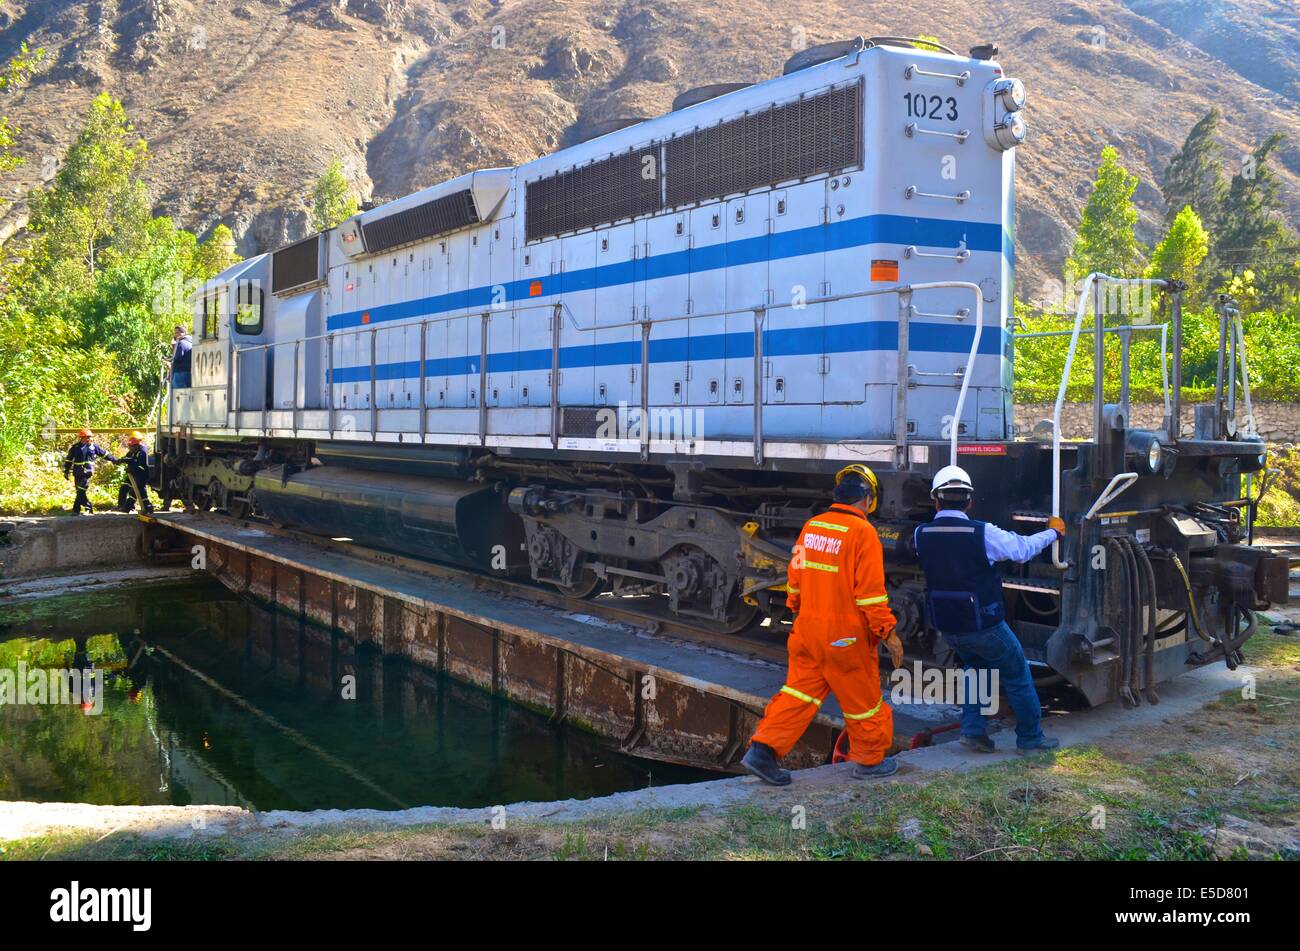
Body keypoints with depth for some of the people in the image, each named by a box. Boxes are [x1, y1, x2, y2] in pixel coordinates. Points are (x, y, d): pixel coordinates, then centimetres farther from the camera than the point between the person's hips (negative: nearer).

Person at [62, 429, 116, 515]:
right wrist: (66, 471, 7)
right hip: (77, 473, 2)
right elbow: (68, 460, 9)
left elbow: (104, 454, 16)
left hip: (87, 472, -2)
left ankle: (76, 510, -3)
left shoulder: (94, 446, 4)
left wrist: (114, 460, 17)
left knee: (81, 492, -12)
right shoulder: (75, 447, 2)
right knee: (79, 492, 3)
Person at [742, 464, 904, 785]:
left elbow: (795, 577, 13)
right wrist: (888, 633, -9)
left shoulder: (811, 526, 5)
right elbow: (870, 592, -16)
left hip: (808, 628, 6)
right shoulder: (862, 532, -14)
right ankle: (869, 760, 27)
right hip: (846, 637, -6)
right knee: (863, 698, 12)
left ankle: (764, 749, 4)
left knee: (799, 691, 12)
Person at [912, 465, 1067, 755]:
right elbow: (1022, 549, -5)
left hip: (946, 625, 5)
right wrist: (1053, 532, 13)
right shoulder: (983, 533, -19)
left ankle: (974, 730, 18)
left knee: (976, 668, 28)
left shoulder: (921, 535, -7)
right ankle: (1030, 739, 26)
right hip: (983, 624, -5)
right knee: (1017, 676, 16)